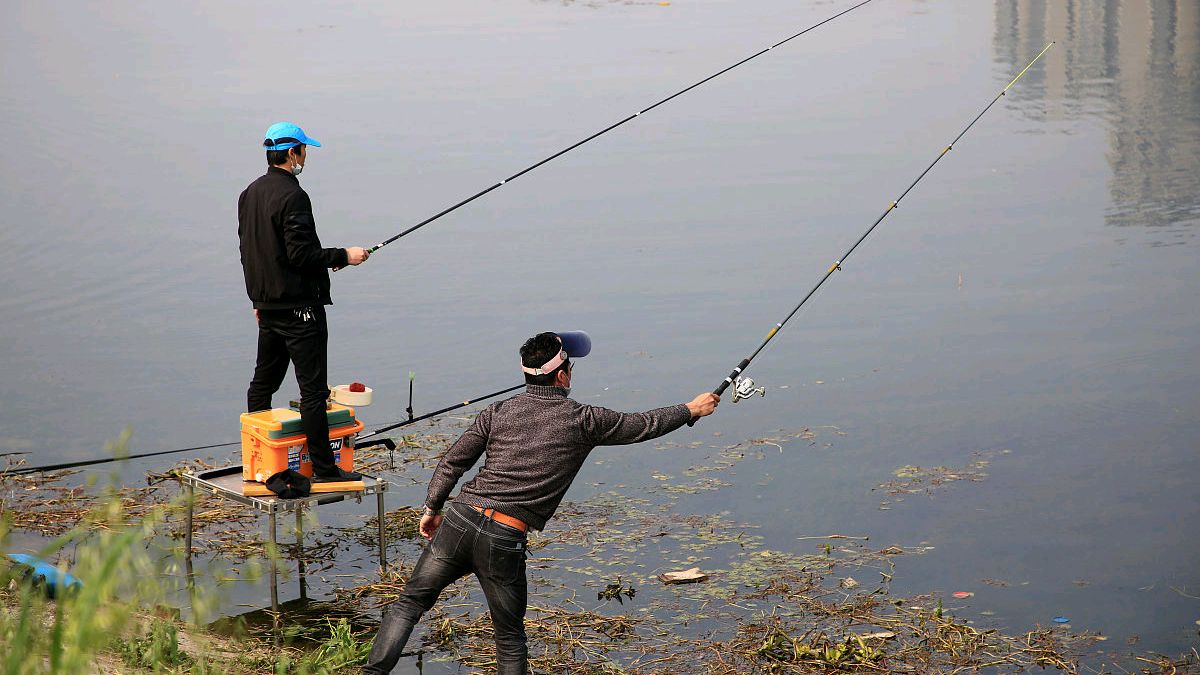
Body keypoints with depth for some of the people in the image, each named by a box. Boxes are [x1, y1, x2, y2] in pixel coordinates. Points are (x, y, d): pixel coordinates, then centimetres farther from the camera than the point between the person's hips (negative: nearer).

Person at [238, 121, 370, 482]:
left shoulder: (250, 193, 12)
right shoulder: (292, 196, -17)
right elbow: (301, 253, -22)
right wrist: (343, 256, -10)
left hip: (268, 304, 10)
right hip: (299, 306, -10)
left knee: (263, 381, 17)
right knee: (313, 388, -6)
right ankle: (324, 468, -5)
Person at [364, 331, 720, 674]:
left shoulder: (498, 411, 11)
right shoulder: (583, 420, 4)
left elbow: (453, 462, 10)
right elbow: (643, 425, 16)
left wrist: (432, 508, 21)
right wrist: (692, 409, 31)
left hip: (460, 518, 2)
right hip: (505, 540, -2)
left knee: (410, 603, 10)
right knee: (510, 637, 13)